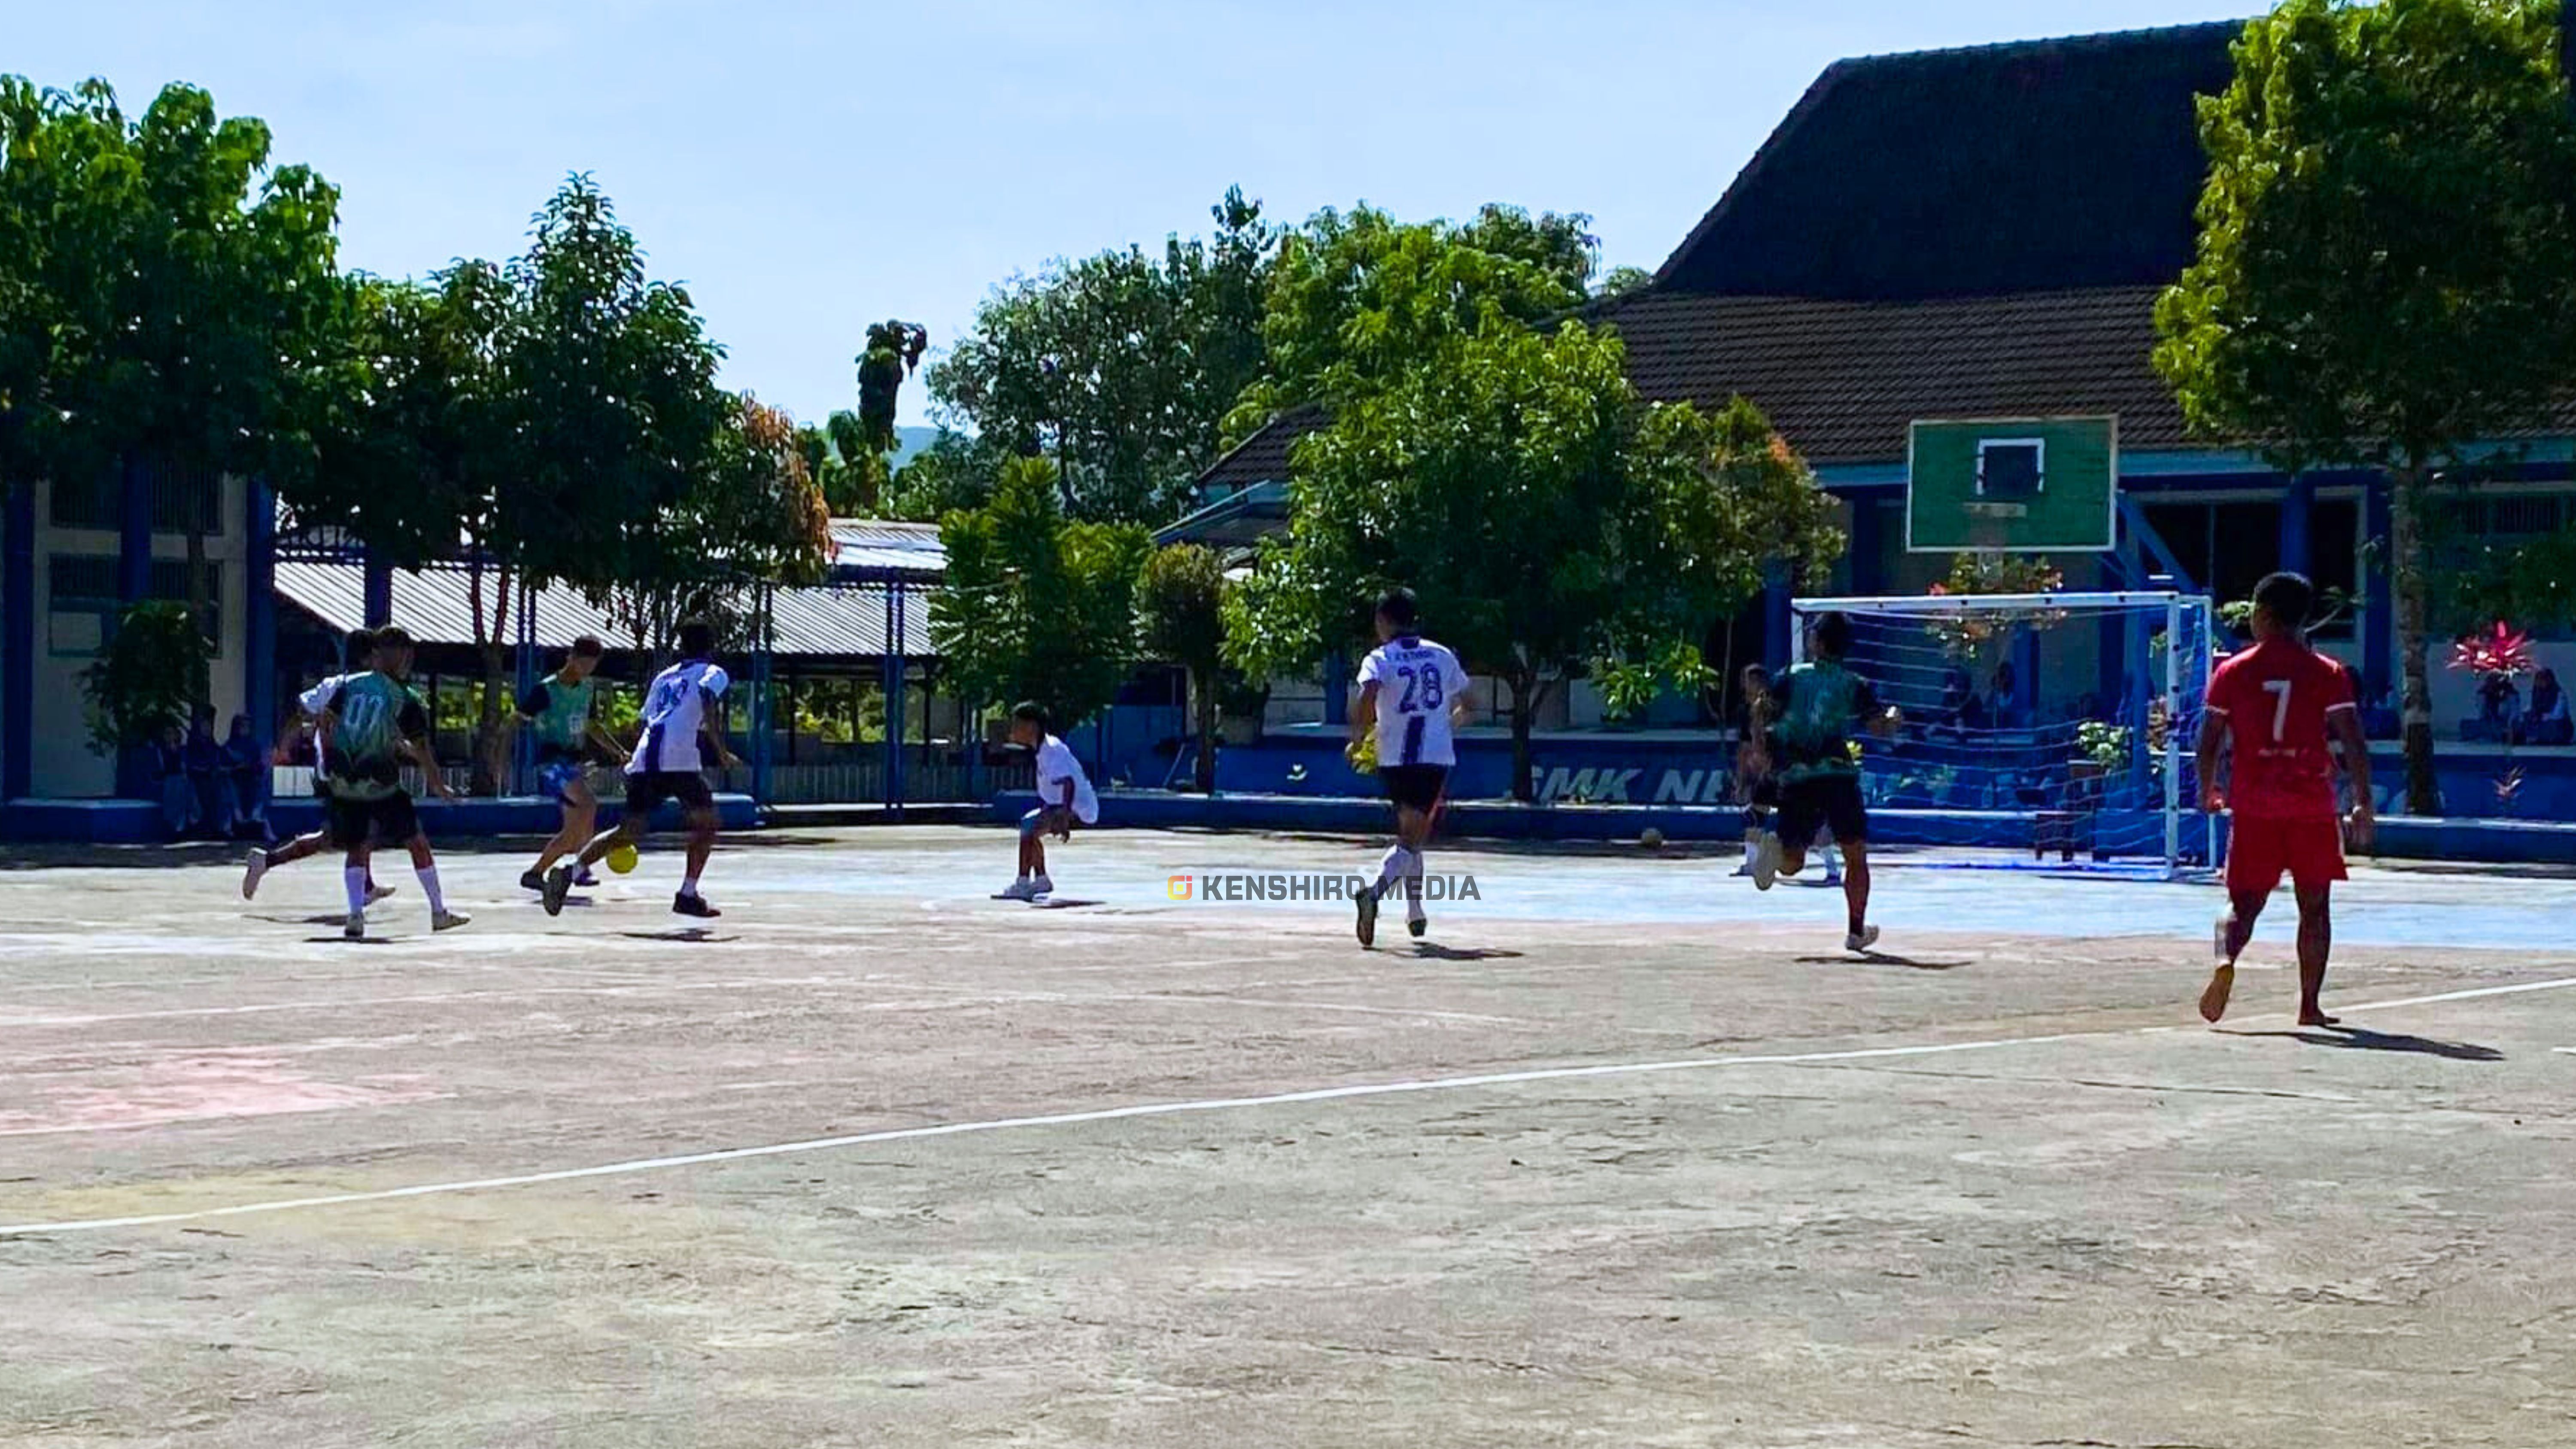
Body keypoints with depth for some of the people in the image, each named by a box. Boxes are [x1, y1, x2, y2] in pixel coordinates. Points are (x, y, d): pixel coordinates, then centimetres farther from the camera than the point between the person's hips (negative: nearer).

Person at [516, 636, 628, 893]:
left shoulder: (588, 688, 12)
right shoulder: (545, 690, -9)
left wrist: (618, 752, 22)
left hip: (576, 762, 8)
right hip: (552, 760, -8)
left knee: (573, 831, 6)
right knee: (588, 804, -29)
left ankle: (535, 873, 18)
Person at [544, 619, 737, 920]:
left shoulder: (663, 678, 30)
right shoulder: (714, 673, 13)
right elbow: (708, 703, -8)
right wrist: (721, 751, -12)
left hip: (643, 760, 5)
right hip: (680, 760, -5)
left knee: (629, 831, 7)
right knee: (706, 824, 11)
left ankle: (572, 871, -13)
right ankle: (688, 895, 2)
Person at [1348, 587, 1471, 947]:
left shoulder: (1379, 660, -1)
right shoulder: (1442, 655, 9)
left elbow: (1368, 696, -21)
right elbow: (1464, 708, 16)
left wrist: (1358, 738, -10)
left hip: (1395, 759, 0)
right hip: (1438, 756, 0)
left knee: (1411, 833, 21)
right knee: (1411, 840, -5)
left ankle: (1415, 911, 24)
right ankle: (1376, 890, -31)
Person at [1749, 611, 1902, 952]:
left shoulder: (1794, 677, 11)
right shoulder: (1855, 685, 7)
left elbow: (1765, 711, 0)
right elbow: (1881, 727, 2)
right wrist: (1895, 718, 23)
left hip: (1795, 775, 2)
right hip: (1837, 774, -2)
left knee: (1792, 862, 6)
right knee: (1856, 857, 13)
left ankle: (1776, 846, -29)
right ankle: (1857, 931, 13)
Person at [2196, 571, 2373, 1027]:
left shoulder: (2232, 673, 2)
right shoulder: (2328, 674, 0)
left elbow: (2210, 743, 4)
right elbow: (2354, 744, -6)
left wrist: (2209, 792, 19)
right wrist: (2363, 802, 0)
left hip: (2253, 805, 1)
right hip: (2313, 805, 0)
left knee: (2244, 903, 5)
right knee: (2315, 907, 10)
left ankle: (2226, 959, -24)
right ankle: (2310, 1006, 9)